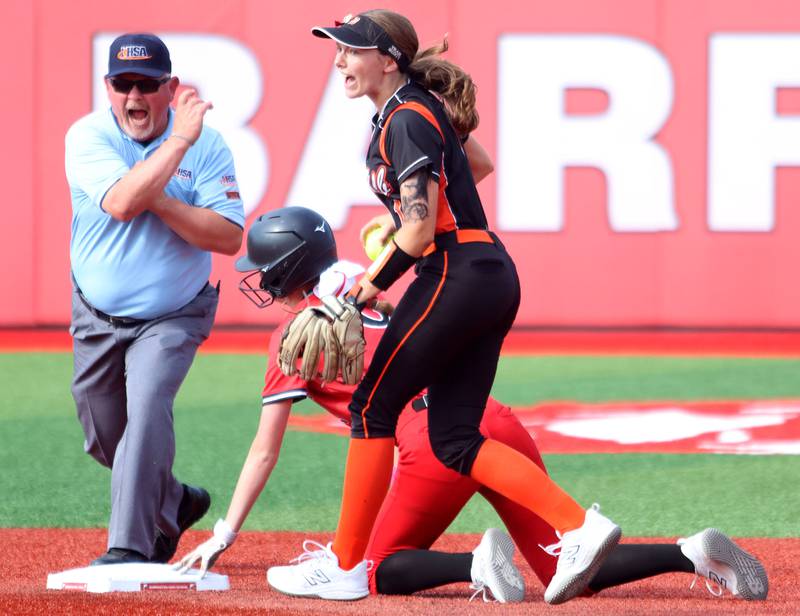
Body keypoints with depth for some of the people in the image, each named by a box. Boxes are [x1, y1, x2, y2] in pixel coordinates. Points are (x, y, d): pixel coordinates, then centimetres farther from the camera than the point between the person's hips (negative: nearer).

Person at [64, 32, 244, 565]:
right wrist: (179, 140, -32)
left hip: (172, 318, -3)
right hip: (98, 318, 3)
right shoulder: (88, 137, -13)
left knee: (147, 406, -26)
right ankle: (173, 504, 41)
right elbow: (122, 202, -31)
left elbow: (229, 237, -20)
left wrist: (157, 200, -28)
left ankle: (130, 547, -26)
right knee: (104, 439, 12)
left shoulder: (208, 146, -12)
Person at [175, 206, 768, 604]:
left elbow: (265, 453, 13)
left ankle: (478, 563, -18)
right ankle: (694, 554, -11)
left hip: (442, 441, -7)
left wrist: (223, 536, 21)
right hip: (500, 423, 7)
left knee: (382, 571, 9)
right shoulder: (377, 306, 32)